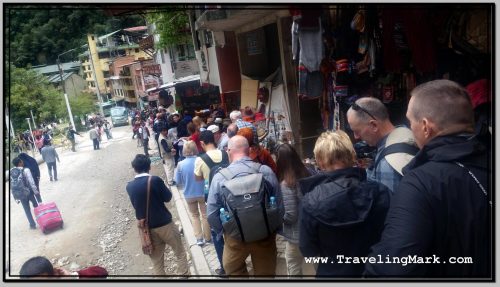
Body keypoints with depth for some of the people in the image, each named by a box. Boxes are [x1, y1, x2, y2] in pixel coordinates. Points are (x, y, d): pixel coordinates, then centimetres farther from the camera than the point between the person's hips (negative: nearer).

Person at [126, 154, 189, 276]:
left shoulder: (129, 186, -3)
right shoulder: (155, 180, -17)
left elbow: (135, 204, 10)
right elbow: (167, 197, -5)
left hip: (146, 227, 4)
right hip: (164, 223, -4)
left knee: (156, 260, 14)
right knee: (180, 252, 15)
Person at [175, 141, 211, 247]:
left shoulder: (181, 164, -15)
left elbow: (178, 181, -4)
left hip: (189, 194, 1)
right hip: (202, 192, -1)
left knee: (194, 215, 20)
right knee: (205, 215, 16)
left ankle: (199, 238, 17)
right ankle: (207, 238, 25)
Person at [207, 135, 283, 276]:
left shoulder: (220, 177, -14)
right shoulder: (266, 171, -11)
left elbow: (212, 214, -9)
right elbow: (279, 206, -6)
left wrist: (222, 232, 10)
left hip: (236, 237, -1)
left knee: (234, 270, 26)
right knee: (265, 272, 24)